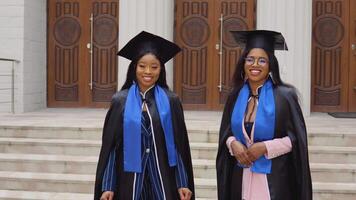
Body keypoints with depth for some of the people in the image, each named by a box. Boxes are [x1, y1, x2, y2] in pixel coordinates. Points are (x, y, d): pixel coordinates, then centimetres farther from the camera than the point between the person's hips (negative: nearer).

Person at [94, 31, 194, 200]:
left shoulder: (170, 101, 0)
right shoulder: (120, 101, -1)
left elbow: (180, 145, 2)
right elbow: (110, 145, 0)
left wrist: (183, 183, -1)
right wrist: (107, 186, -3)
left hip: (162, 177, 0)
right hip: (130, 178, 0)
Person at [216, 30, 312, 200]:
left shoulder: (284, 96, -9)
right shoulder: (236, 96, 4)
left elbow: (297, 138, -8)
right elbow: (226, 132, 11)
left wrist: (265, 147, -18)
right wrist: (233, 144, -10)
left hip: (274, 178, -4)